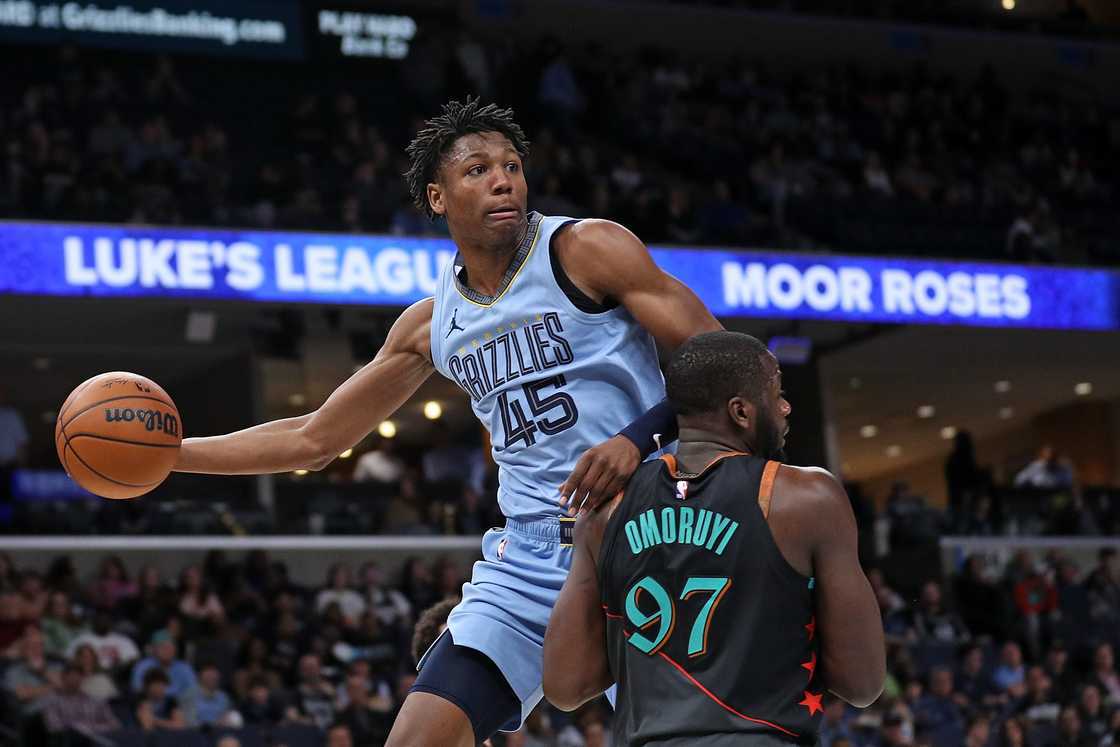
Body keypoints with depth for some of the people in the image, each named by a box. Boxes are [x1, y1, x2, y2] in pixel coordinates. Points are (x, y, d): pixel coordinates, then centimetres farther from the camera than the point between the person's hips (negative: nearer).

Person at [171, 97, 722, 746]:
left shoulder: (585, 249, -3)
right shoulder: (434, 325, 12)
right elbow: (313, 439, 20)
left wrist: (640, 439, -24)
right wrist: (165, 452, 13)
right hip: (529, 560, 5)